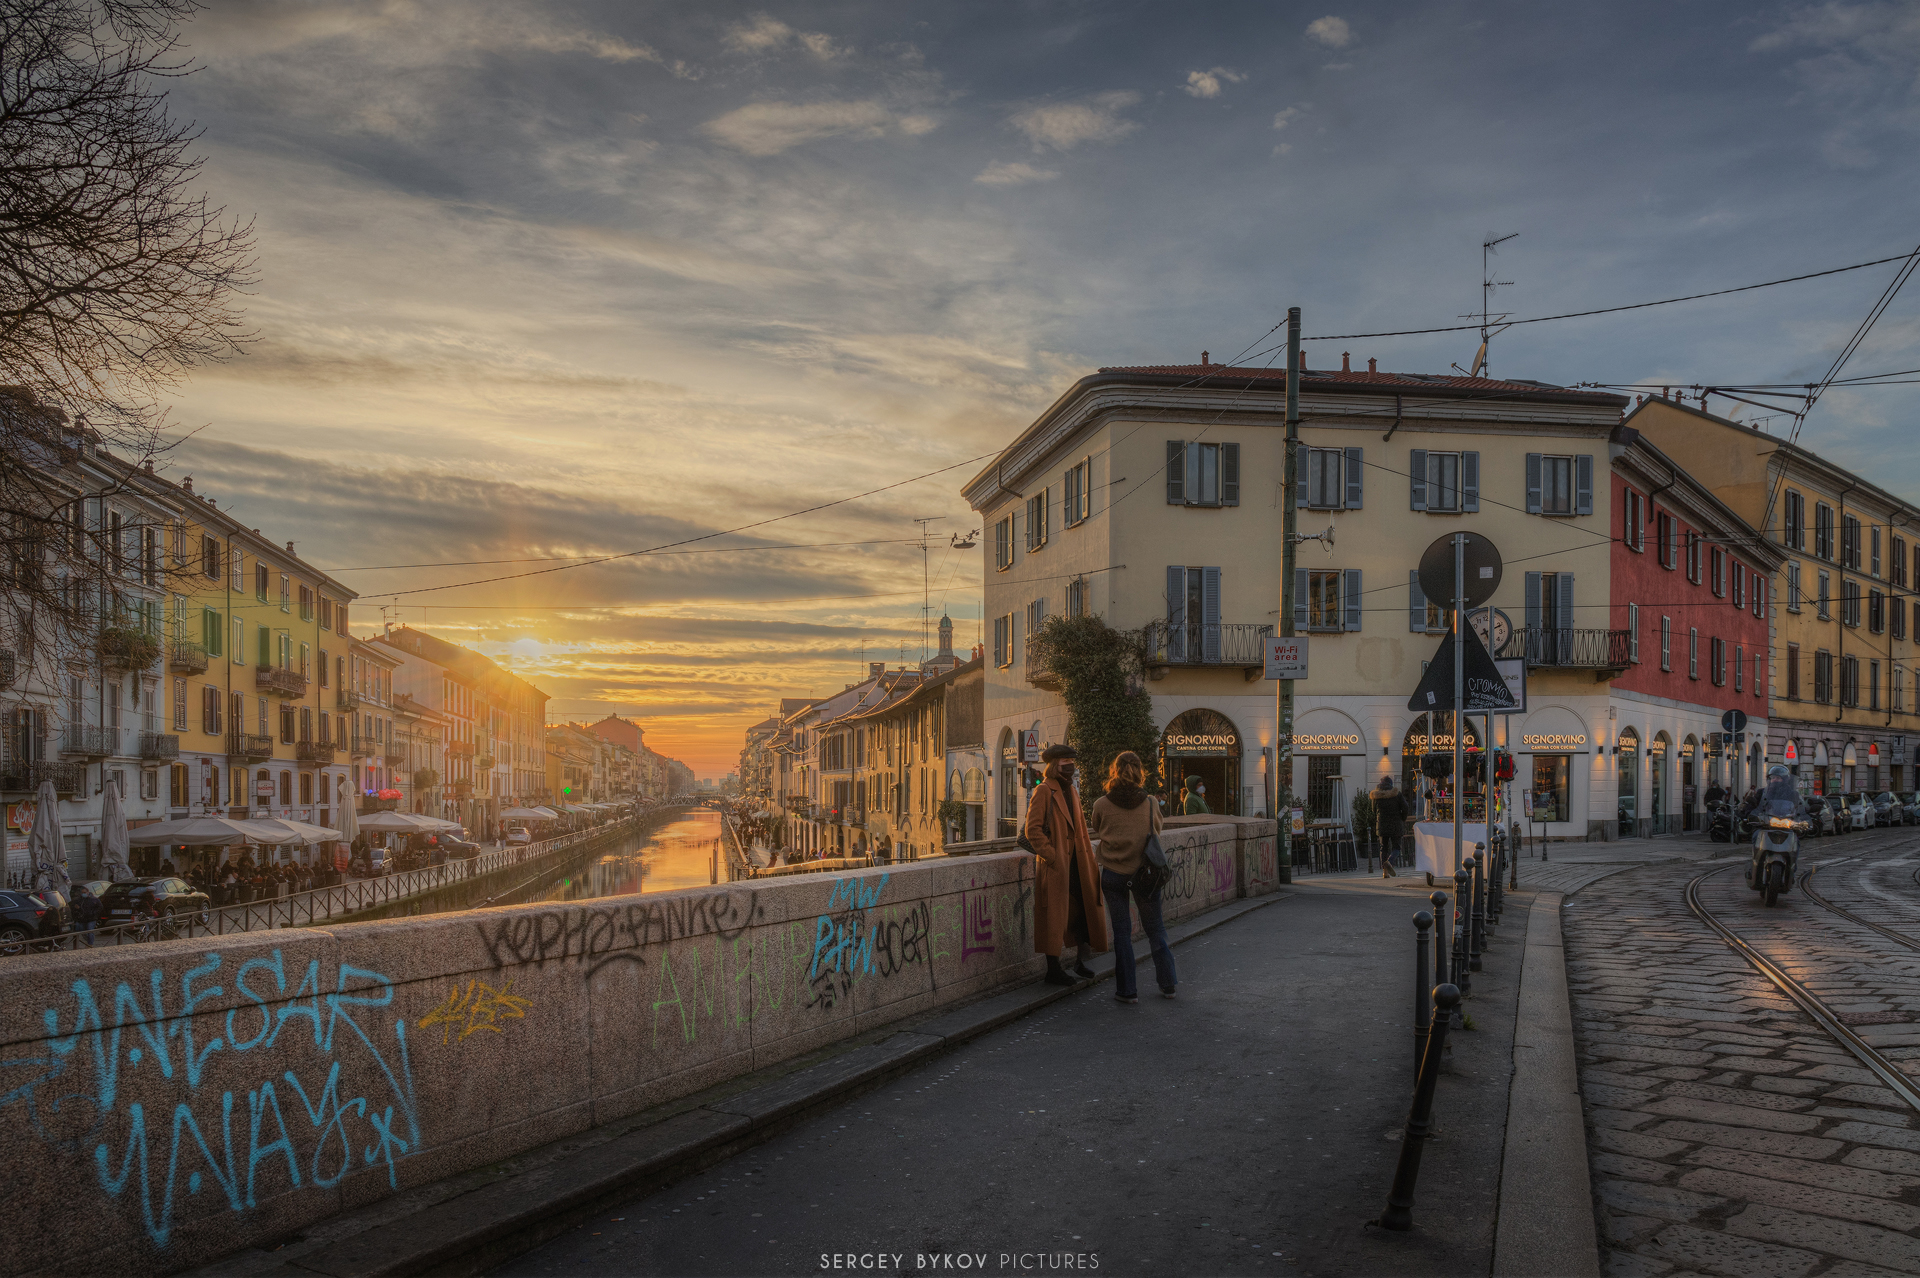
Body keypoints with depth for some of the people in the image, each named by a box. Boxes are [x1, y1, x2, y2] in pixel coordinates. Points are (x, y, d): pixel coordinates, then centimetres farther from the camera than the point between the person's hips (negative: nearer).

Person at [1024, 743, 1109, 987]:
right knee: (1054, 916, -1)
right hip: (1055, 866, -8)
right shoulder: (1044, 791, -9)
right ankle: (1053, 969, 8)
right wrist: (1051, 856, -18)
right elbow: (1033, 829, -14)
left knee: (1087, 909, 9)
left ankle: (1080, 962, 23)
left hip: (1077, 863, 8)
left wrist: (1088, 856, 13)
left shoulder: (1072, 791, 17)